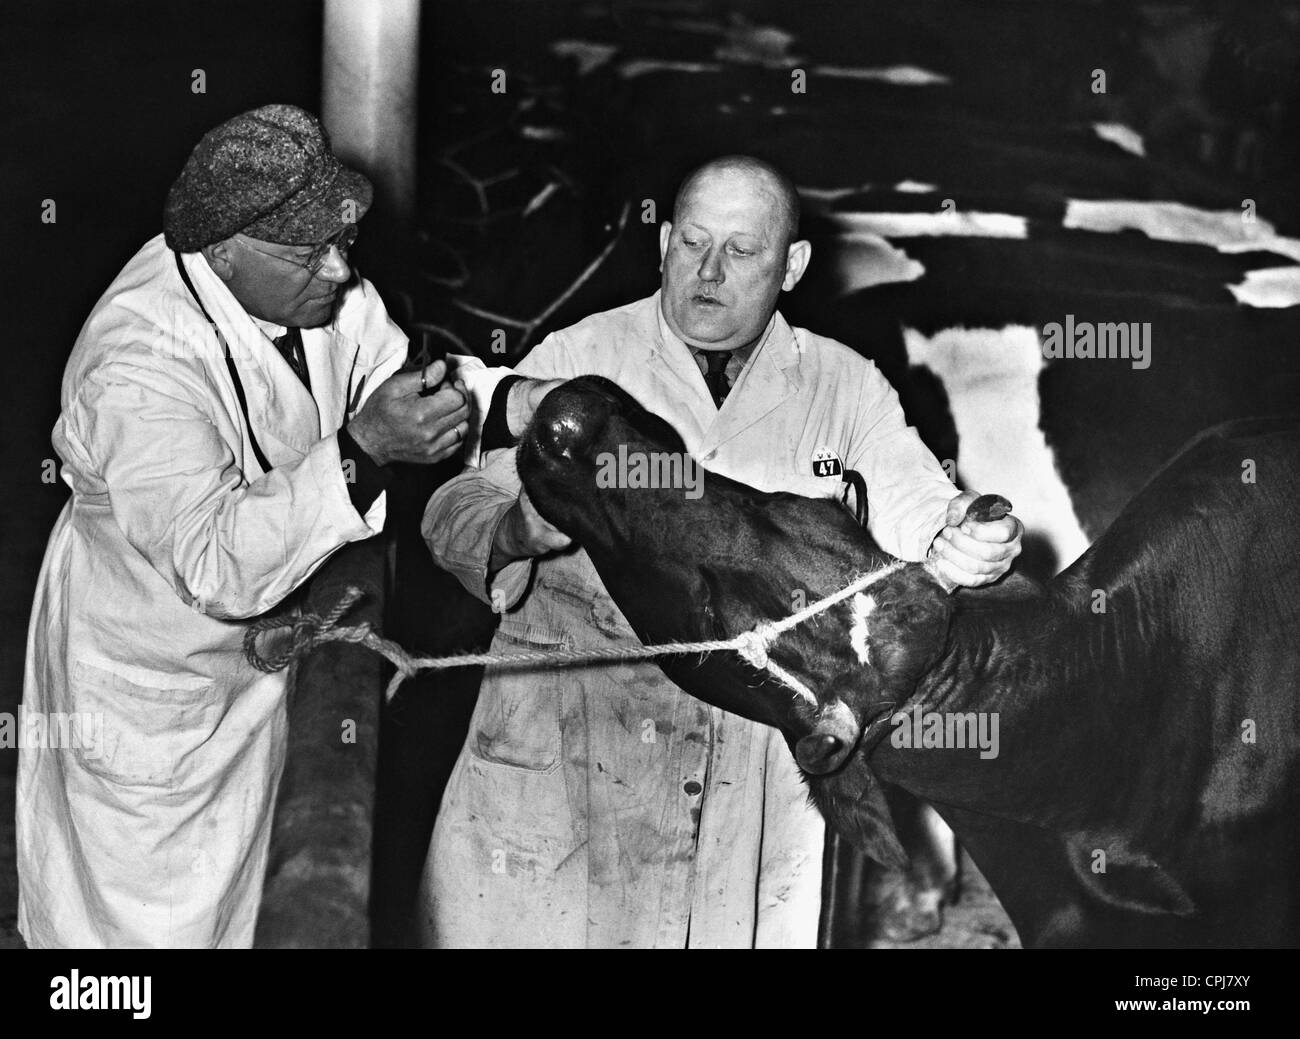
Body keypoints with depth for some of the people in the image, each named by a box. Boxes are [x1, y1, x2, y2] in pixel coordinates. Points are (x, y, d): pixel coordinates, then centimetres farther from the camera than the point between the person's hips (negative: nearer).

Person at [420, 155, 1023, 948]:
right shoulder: (576, 360, 0)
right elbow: (455, 509, -3)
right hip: (565, 733, -1)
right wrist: (519, 528, -27)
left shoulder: (844, 386, 6)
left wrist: (966, 540, -24)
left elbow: (915, 501, 0)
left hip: (756, 756, 1)